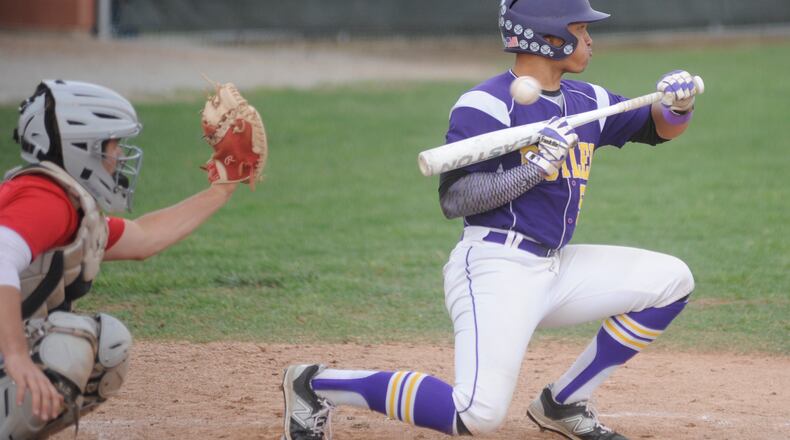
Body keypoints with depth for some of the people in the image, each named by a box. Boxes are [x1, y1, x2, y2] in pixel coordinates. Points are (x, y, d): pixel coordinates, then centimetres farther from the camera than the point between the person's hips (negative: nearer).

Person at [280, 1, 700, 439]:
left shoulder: (586, 102, 13)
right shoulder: (487, 105, -11)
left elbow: (659, 128, 22)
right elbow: (453, 199, -16)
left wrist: (678, 106, -1)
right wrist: (533, 169, -24)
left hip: (555, 270, 9)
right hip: (496, 268, -8)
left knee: (671, 281, 6)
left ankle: (563, 403, 10)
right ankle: (317, 385, -9)